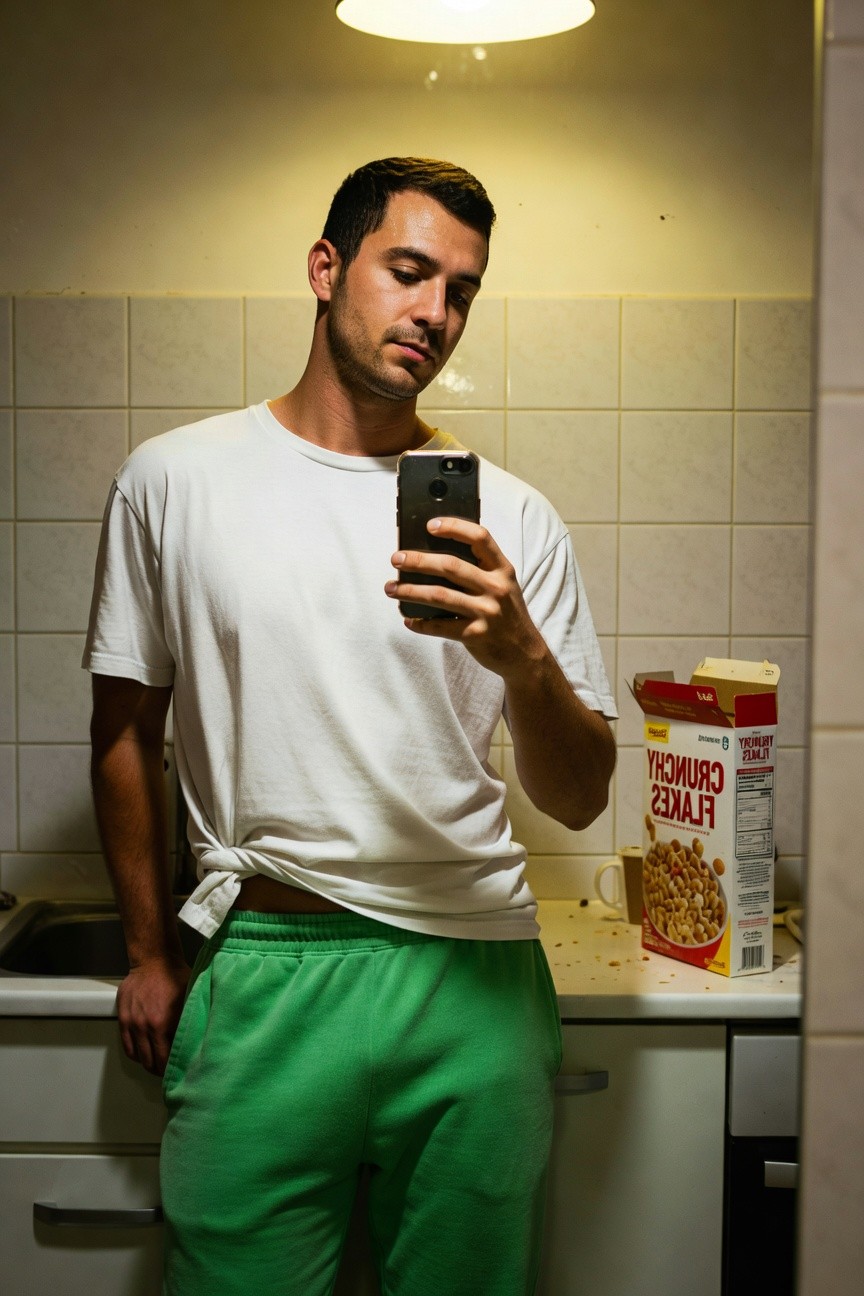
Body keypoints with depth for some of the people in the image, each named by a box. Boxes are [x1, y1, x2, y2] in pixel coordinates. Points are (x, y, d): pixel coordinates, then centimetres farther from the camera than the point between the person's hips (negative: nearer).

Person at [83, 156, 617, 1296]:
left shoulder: (510, 517, 2)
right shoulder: (174, 479, 2)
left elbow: (579, 800, 2)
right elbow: (127, 732, 10)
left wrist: (522, 656, -18)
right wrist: (152, 956, 12)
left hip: (475, 985, 2)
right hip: (260, 975, -1)